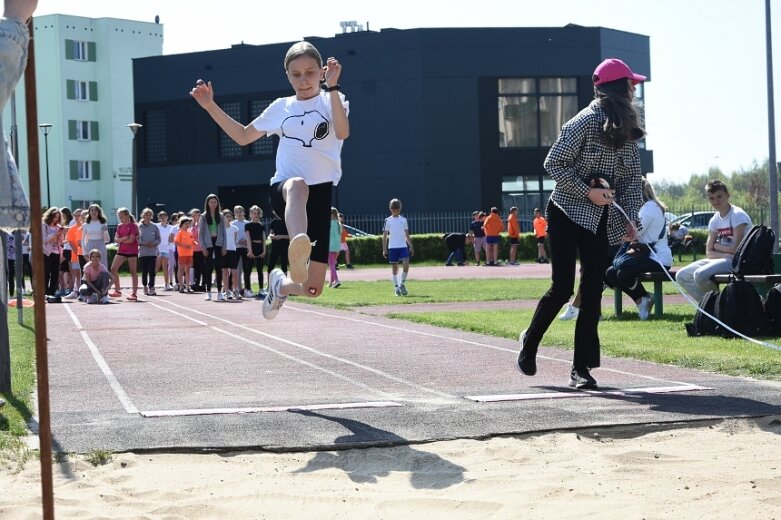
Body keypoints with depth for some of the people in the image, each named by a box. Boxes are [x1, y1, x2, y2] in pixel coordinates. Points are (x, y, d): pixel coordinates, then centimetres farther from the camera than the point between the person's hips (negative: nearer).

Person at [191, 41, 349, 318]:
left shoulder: (332, 102, 7)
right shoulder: (281, 108, 16)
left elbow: (343, 132, -16)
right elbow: (243, 136, 29)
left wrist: (331, 87, -23)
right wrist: (210, 106, 21)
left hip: (320, 194, 0)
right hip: (283, 190, 0)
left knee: (312, 288, -4)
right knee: (298, 186, -43)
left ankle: (280, 283, 34)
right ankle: (298, 251, -75)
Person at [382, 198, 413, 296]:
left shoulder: (403, 220, 10)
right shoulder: (388, 221, 3)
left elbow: (407, 234, 14)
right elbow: (385, 235, 3)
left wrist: (411, 247, 9)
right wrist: (384, 249, -3)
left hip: (403, 246, 2)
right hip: (392, 247, -1)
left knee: (406, 264, -13)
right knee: (394, 267, 1)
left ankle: (402, 284, 2)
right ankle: (396, 287, 9)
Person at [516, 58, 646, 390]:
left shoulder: (627, 130, 9)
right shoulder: (586, 122, -13)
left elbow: (632, 176, 11)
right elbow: (553, 164, -12)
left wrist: (630, 218, 0)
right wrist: (587, 192, -18)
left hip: (601, 220, 6)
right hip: (568, 213, -6)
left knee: (592, 291, -1)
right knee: (562, 287, -9)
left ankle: (581, 368, 2)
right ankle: (530, 339, 18)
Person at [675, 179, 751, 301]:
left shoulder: (738, 215, -11)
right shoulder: (714, 220, 10)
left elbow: (736, 249, -17)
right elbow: (709, 252, 6)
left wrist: (717, 246, -1)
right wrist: (725, 254, -12)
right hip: (721, 259, 8)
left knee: (700, 274, -29)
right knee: (682, 275, -2)